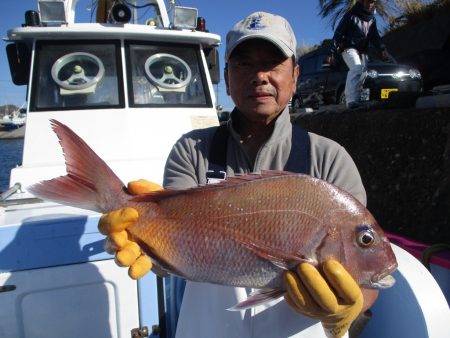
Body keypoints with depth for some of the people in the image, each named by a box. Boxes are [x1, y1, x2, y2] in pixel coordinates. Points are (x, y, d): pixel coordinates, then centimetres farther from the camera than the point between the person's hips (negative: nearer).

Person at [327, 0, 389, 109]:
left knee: (362, 74, 0)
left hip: (362, 51, 7)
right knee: (357, 68, -29)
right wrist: (332, 52, -14)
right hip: (349, 48, -7)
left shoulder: (372, 18, 14)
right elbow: (338, 33, -8)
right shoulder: (351, 14, -5)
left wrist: (382, 49, -2)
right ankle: (352, 100, -38)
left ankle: (356, 100, 7)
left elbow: (375, 36, 16)